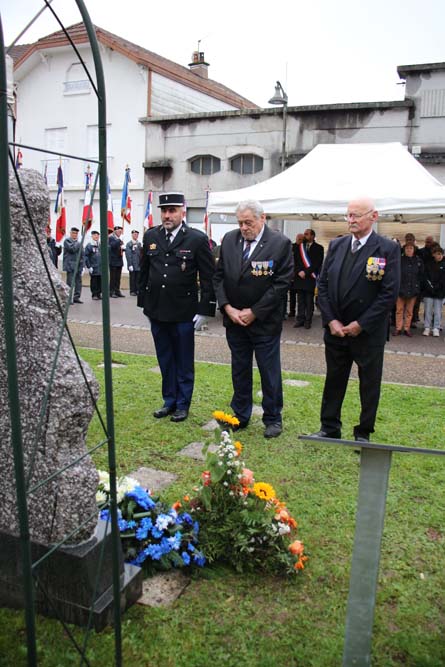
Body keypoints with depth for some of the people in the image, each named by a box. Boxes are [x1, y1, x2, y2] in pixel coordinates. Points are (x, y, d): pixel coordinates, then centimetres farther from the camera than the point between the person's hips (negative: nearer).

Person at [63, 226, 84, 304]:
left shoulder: (79, 243, 18)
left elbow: (82, 255, 17)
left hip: (78, 266, 6)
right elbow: (72, 249, -16)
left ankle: (76, 298, 15)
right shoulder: (67, 241, 0)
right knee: (70, 283, -7)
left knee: (78, 282, 7)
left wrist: (81, 266, 9)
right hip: (70, 265, -6)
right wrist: (77, 242, -6)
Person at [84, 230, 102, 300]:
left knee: (100, 281, 6)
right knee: (94, 281, -1)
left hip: (100, 267, 5)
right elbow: (86, 257, -7)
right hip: (93, 267, -5)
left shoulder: (100, 245, 11)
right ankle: (94, 295, 7)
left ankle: (99, 293, 16)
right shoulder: (89, 246, -4)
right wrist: (89, 266, -12)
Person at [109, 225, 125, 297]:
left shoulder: (119, 239, 17)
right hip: (113, 261, -7)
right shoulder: (111, 237, -6)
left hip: (119, 260, 7)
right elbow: (113, 245, -21)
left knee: (118, 277, 8)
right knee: (113, 277, -4)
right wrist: (119, 240, -23)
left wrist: (122, 248, 6)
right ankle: (111, 292, 0)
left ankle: (117, 291, 12)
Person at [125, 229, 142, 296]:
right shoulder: (129, 244, -2)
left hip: (139, 265, 4)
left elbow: (141, 254, 14)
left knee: (138, 278, 4)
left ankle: (137, 290, 10)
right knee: (132, 278, 1)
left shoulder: (139, 244, 11)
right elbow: (128, 255, -7)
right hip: (132, 265, -4)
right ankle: (132, 291, 7)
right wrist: (130, 265, -13)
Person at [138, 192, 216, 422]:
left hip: (183, 313, -4)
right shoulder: (150, 236, 6)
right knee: (165, 360, 15)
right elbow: (144, 272, 14)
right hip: (156, 312, 4)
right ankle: (169, 401, 29)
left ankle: (183, 405, 22)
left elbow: (208, 278, -6)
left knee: (184, 362, 8)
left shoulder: (197, 239, -7)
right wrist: (143, 302, 12)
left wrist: (204, 310, -10)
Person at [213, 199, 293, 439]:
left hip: (264, 322, -4)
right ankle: (240, 416, 29)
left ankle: (273, 418, 23)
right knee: (239, 370, 14)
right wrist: (227, 307, -8)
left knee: (269, 371, 7)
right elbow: (219, 277, 5)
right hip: (234, 319, 4)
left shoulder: (280, 243, -10)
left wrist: (254, 312, -14)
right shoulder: (229, 240, 3)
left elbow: (282, 283, -13)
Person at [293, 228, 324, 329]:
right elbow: (296, 260, 9)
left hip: (310, 278, -3)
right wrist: (299, 271, -7)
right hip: (299, 277, 3)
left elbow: (318, 263, -6)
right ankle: (300, 319, 9)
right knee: (300, 300, 5)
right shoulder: (299, 246, 15)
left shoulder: (319, 248, 2)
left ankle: (308, 320, 4)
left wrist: (306, 272, -11)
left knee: (309, 301, 0)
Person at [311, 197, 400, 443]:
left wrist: (360, 325, -15)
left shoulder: (387, 249, -9)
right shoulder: (336, 245, 5)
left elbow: (390, 293, -13)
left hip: (368, 332, -4)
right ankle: (329, 428, 30)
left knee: (369, 384, 10)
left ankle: (364, 433, 26)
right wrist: (331, 321, -6)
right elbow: (323, 285, 4)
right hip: (335, 328, 4)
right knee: (333, 380, 14)